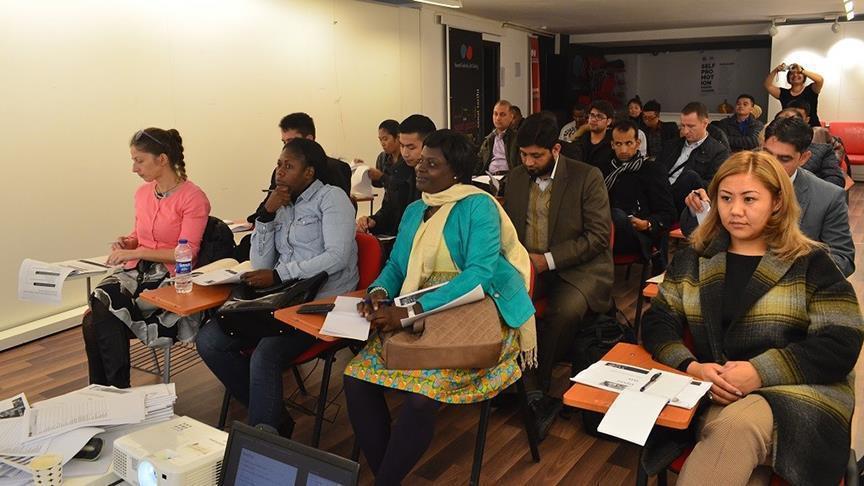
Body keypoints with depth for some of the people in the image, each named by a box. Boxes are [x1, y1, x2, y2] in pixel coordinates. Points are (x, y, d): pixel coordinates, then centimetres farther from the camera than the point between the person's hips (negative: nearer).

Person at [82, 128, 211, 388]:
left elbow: (186, 253, -14)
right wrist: (126, 242, 3)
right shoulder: (143, 193, 12)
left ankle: (115, 389, -8)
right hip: (137, 271, 6)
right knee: (97, 313, -23)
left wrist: (135, 252, -17)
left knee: (98, 317, -24)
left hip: (170, 277, -6)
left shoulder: (193, 198, -10)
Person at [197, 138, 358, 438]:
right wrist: (266, 215, 0)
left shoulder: (331, 197, -1)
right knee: (208, 341, -7)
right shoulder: (282, 206, 18)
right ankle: (275, 418, 2)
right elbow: (261, 265, 11)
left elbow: (337, 256, -15)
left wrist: (278, 274, -17)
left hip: (322, 302, -8)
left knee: (265, 357, -31)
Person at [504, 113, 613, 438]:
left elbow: (599, 235, -10)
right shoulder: (517, 177, 10)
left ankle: (537, 387, -11)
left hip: (578, 267, -4)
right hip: (527, 265, 4)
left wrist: (549, 260, -18)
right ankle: (535, 395, -20)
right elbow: (507, 225, 18)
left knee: (565, 311, -36)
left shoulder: (588, 177, -6)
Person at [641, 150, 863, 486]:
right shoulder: (693, 260, 13)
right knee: (732, 430, -34)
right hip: (718, 397, 2)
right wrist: (691, 366, -13)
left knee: (738, 426, -34)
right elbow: (657, 323, 7)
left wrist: (761, 372, -16)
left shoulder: (810, 263, 3)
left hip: (799, 393, -1)